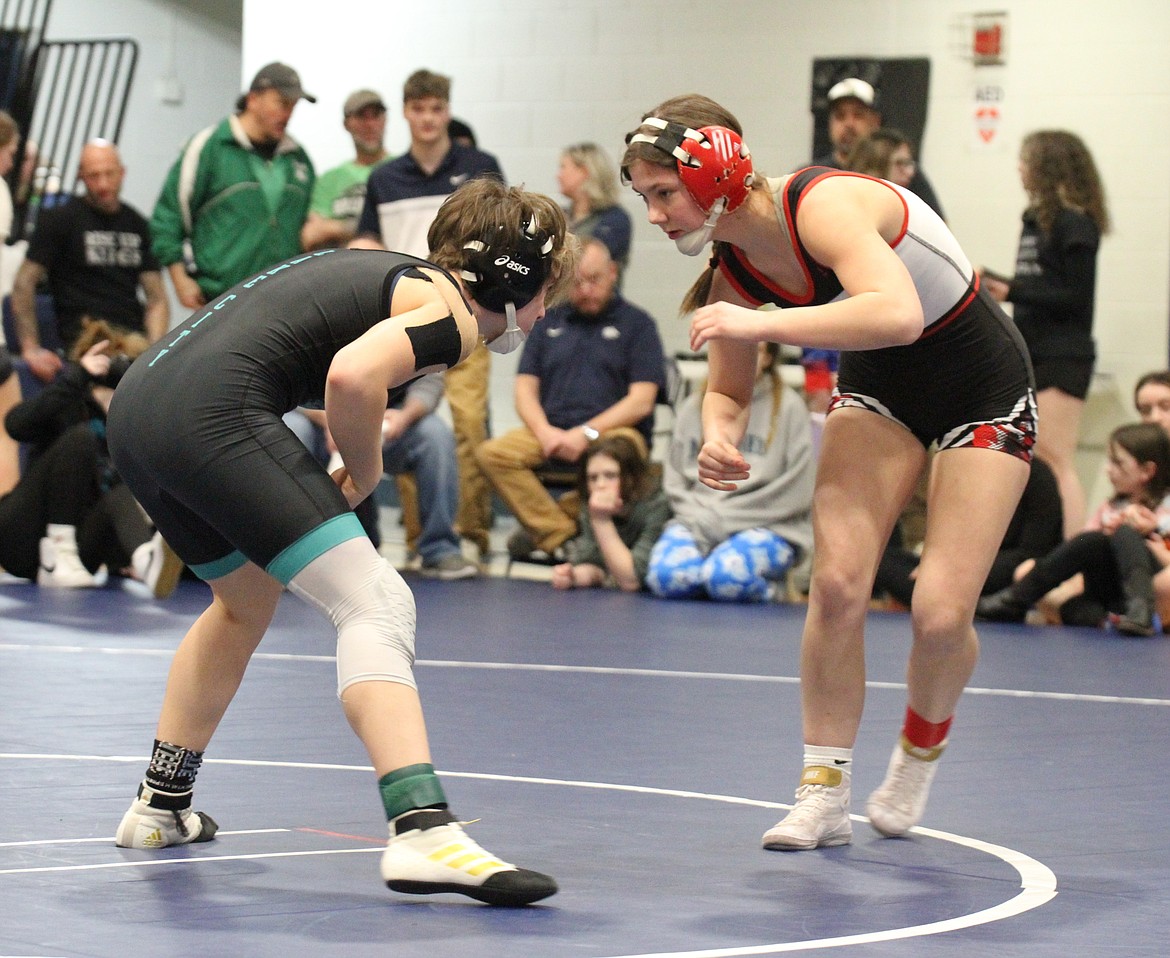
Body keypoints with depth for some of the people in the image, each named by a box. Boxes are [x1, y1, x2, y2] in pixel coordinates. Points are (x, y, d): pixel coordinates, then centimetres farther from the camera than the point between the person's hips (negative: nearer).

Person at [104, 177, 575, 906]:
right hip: (216, 411, -10)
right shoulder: (450, 315, -2)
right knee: (376, 605, -12)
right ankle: (423, 832, -28)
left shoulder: (392, 275, 26)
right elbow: (352, 374, -20)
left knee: (246, 600, 31)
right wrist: (364, 473, -2)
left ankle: (161, 807, 43)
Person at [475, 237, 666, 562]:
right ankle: (562, 538, -28)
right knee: (493, 453, -26)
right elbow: (525, 389, 13)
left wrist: (587, 433, -14)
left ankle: (542, 528, -21)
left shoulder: (636, 323, 9)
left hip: (613, 430, -3)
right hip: (550, 430, 4)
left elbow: (641, 400, -1)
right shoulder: (550, 321, 21)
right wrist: (545, 432, -8)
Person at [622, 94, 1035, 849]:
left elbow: (899, 313, -49)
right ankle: (825, 791, -1)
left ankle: (920, 755, 19)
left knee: (941, 613, -12)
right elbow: (729, 391, 4)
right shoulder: (734, 268, -9)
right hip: (880, 387, 6)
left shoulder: (821, 205, -32)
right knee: (837, 583, -12)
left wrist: (763, 324, -47)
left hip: (982, 386, -6)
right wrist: (719, 437, -20)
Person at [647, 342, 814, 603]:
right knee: (668, 576, -30)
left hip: (766, 528, -3)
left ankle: (767, 591, -1)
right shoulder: (695, 407, 11)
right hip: (699, 521, 3)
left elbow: (797, 493, -5)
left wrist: (725, 517, -9)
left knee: (727, 576, -34)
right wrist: (700, 515, -7)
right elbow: (674, 481, 13)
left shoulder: (787, 406, 0)